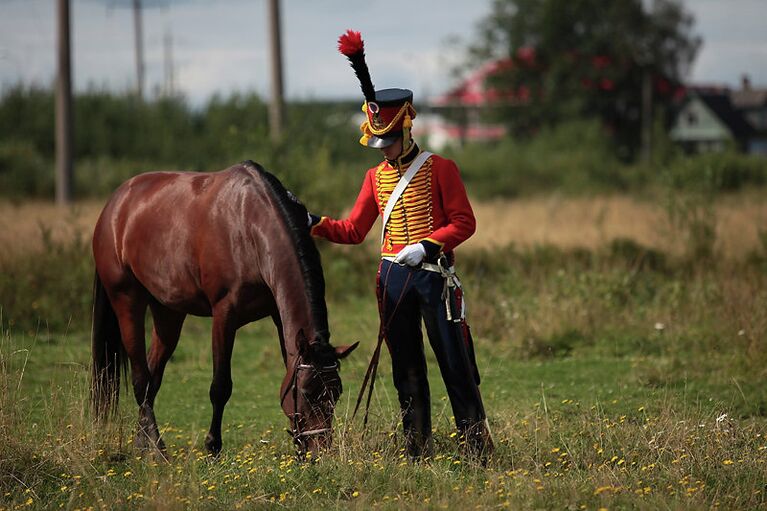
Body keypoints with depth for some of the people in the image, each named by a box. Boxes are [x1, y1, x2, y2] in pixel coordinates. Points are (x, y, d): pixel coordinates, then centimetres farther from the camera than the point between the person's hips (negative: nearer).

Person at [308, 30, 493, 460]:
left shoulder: (441, 169, -5)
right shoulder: (377, 177, 11)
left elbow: (464, 223, -8)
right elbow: (354, 230, 12)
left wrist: (427, 245, -21)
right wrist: (315, 224, -2)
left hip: (435, 275, -5)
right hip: (393, 277, 5)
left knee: (456, 364, -4)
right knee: (406, 371, 8)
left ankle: (478, 446, 1)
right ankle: (418, 452, 14)